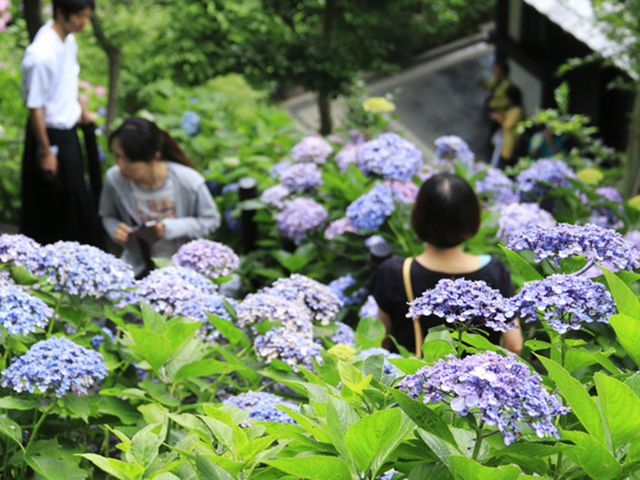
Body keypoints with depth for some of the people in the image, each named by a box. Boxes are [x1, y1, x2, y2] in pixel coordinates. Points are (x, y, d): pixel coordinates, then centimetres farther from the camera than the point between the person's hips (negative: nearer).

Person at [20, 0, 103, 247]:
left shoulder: (68, 39, -3)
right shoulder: (42, 55, -30)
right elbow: (35, 108, -23)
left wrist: (82, 110, 28)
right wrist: (46, 152, -18)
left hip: (69, 129, 9)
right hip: (51, 135, -9)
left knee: (74, 193, 21)